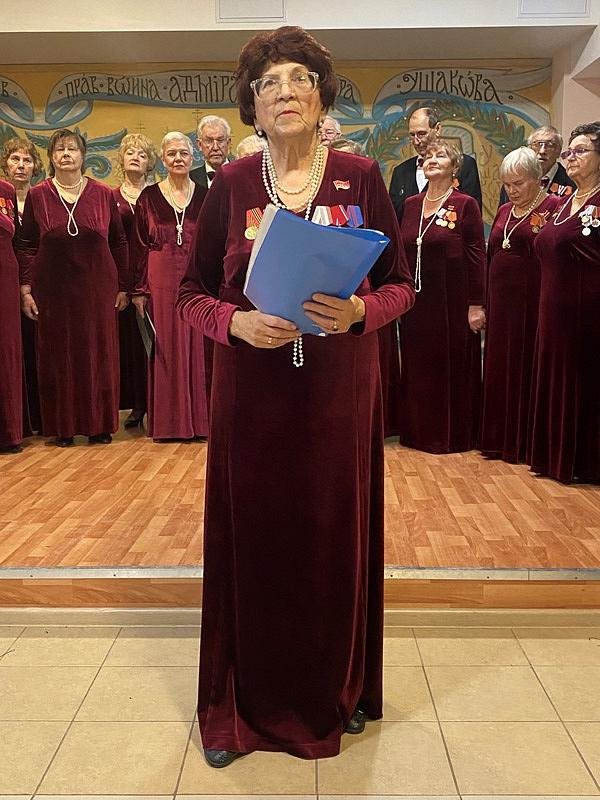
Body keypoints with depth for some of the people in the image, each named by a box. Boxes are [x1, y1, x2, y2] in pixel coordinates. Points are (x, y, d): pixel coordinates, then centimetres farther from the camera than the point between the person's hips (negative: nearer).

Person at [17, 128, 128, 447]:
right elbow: (25, 246, 4)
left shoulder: (103, 194, 4)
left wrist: (122, 287, 3)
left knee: (98, 354, 4)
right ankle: (63, 427, 15)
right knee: (57, 356, 4)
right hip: (53, 289, 0)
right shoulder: (37, 195, 4)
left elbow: (118, 242, 6)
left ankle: (99, 425, 15)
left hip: (97, 287, 0)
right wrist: (25, 289, -3)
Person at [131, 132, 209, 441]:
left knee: (198, 348, 2)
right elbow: (139, 247, 4)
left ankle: (199, 417, 13)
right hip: (161, 284, 0)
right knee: (165, 349, 3)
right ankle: (168, 421, 12)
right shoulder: (149, 196, 4)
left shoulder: (204, 195, 7)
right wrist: (139, 290, -2)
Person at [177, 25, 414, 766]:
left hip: (339, 392, 0)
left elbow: (400, 283, 3)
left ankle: (339, 689, 33)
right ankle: (242, 705, 26)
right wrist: (236, 321, -17)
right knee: (251, 539, 6)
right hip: (251, 393, 0)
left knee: (337, 535, 9)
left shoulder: (360, 177, 1)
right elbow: (191, 292, 3)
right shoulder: (231, 184, 2)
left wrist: (361, 311, -18)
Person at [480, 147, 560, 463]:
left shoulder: (553, 207, -6)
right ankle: (499, 438, 23)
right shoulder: (504, 211, 16)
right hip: (501, 300, 7)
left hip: (533, 301, -7)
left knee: (527, 366, 0)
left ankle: (525, 440, 12)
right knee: (499, 368, 11)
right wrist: (484, 302, 13)